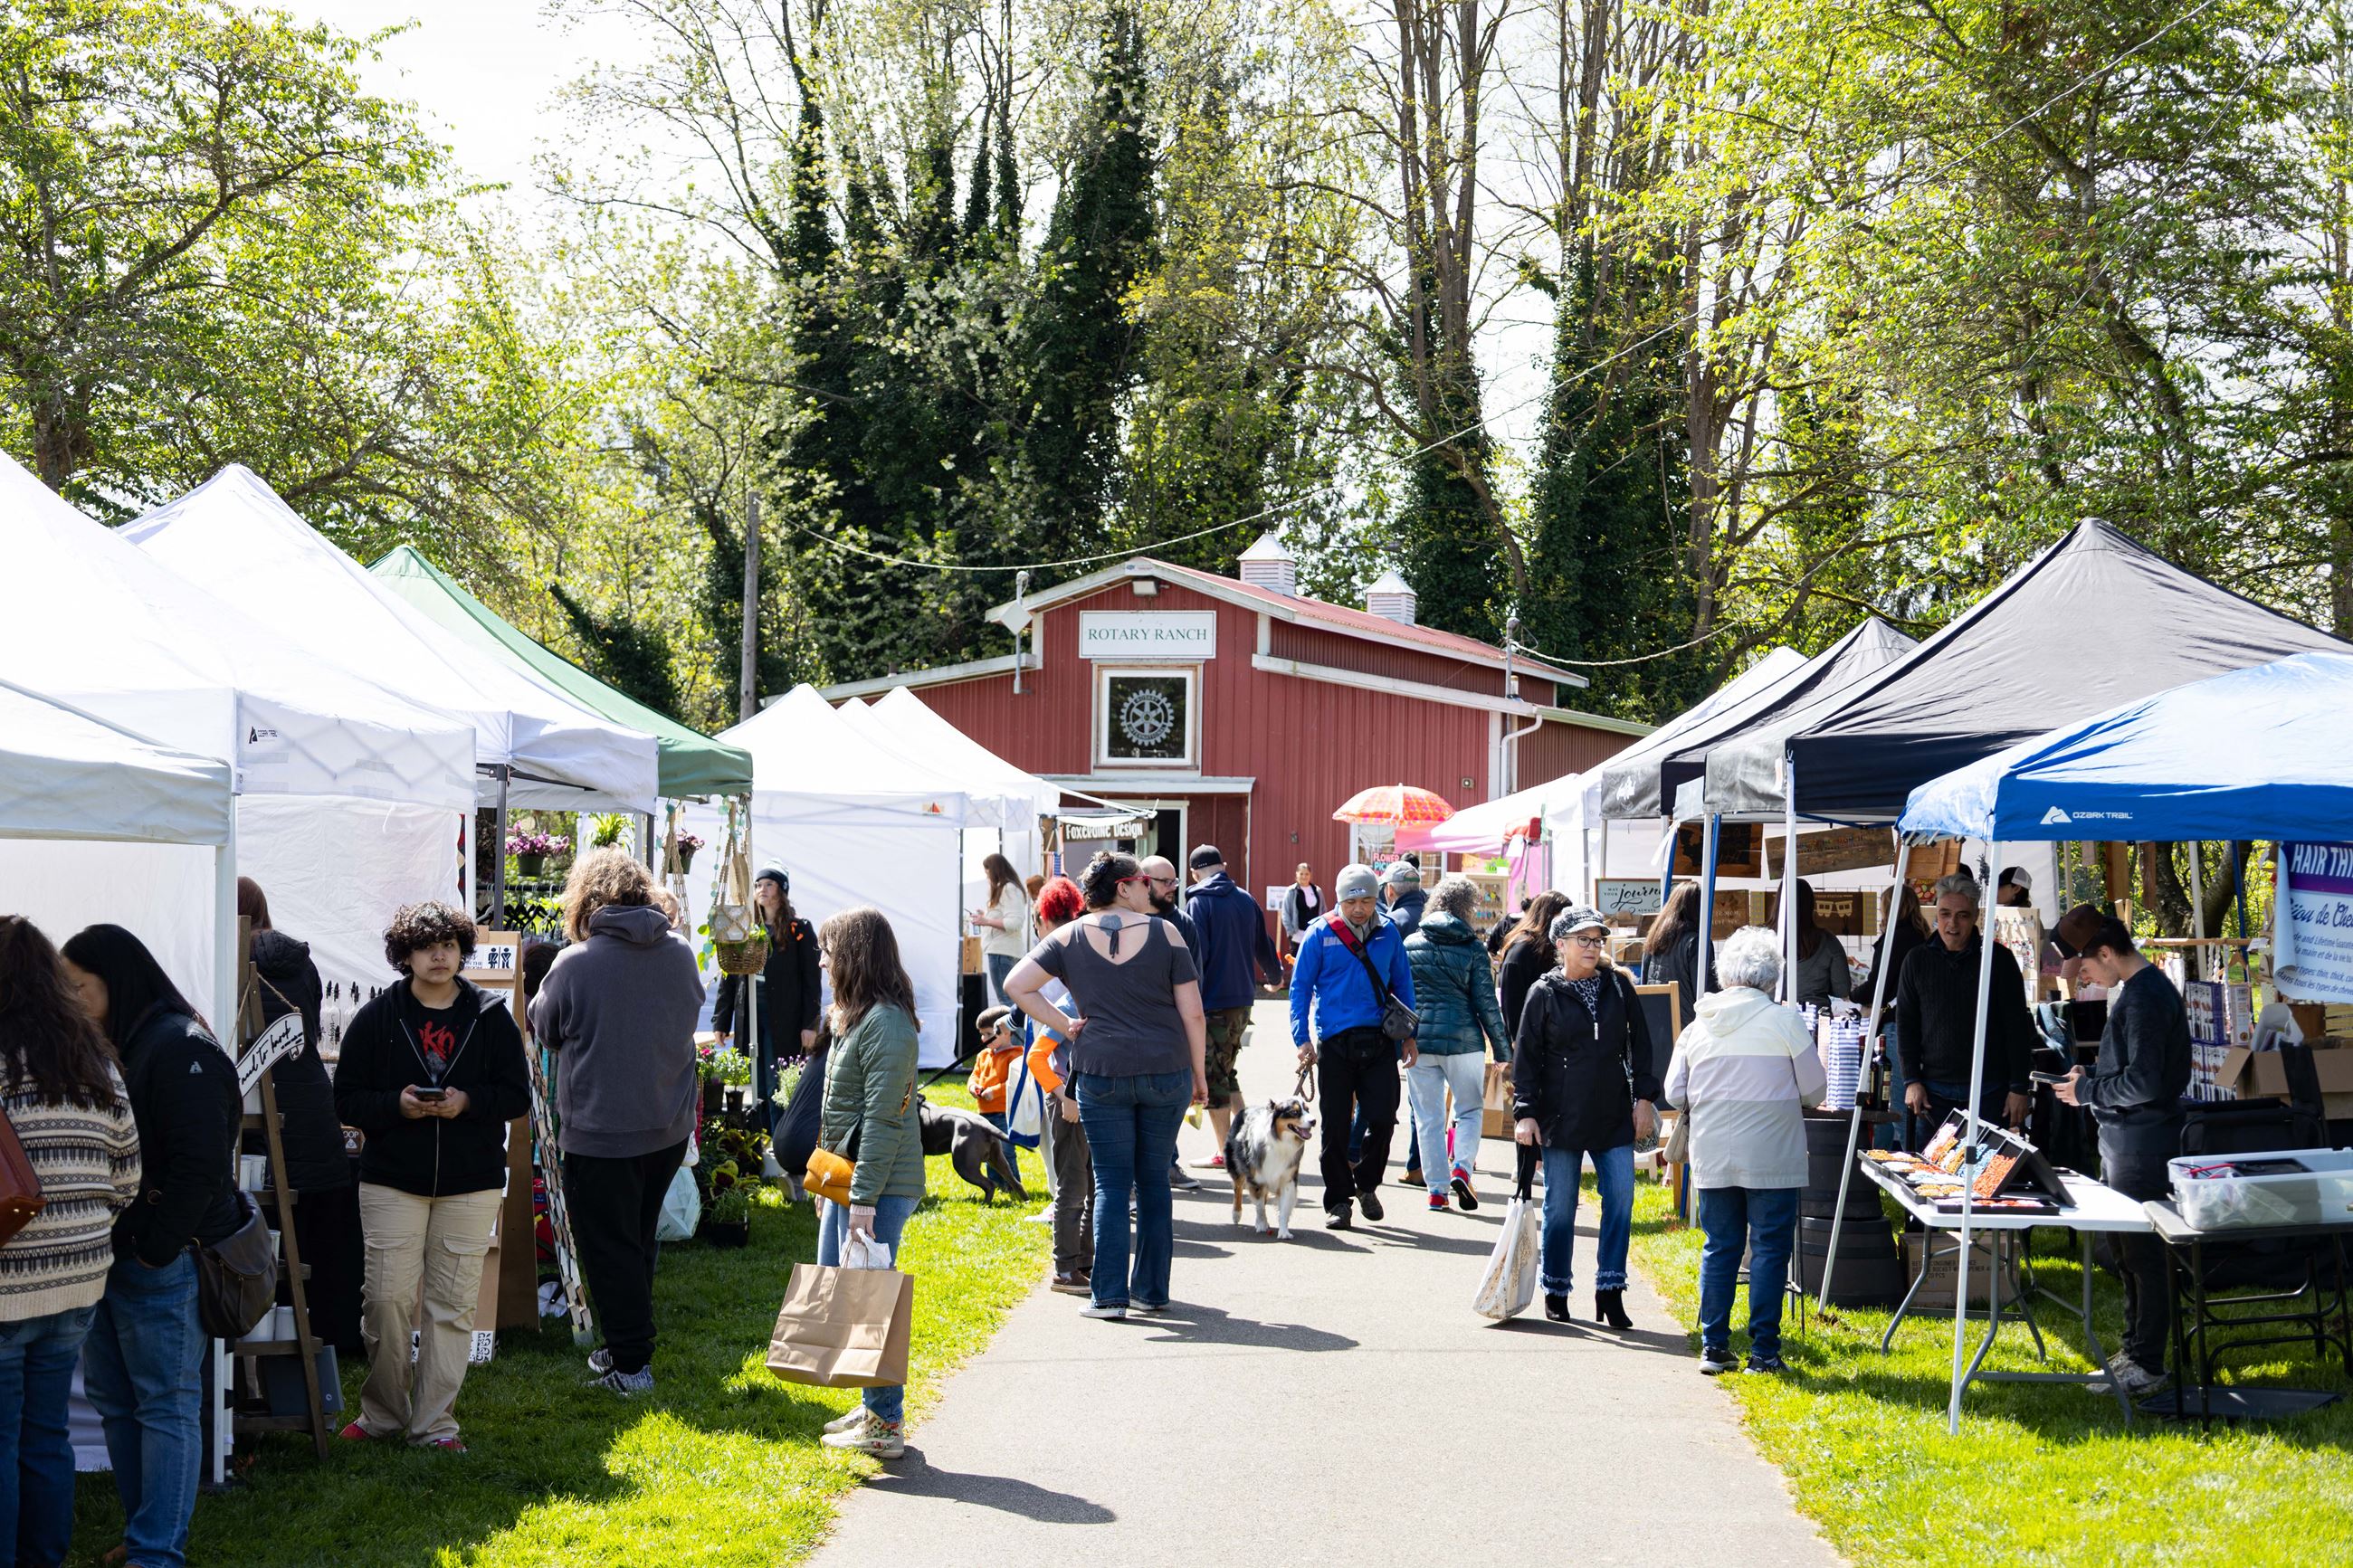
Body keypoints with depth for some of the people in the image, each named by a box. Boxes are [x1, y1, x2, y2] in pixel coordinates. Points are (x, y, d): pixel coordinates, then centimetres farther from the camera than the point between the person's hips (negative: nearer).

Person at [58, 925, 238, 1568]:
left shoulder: (180, 1049, -13)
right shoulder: (108, 1047, 13)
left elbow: (201, 1164, -18)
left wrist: (154, 1248, -16)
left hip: (163, 1260, -9)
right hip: (110, 1253, 9)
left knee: (166, 1405, -3)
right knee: (113, 1397, 13)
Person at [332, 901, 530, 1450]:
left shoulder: (491, 1017, 4)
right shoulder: (376, 1017, 2)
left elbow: (518, 1095, 4)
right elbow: (347, 1100, 2)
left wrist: (467, 1102, -15)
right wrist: (397, 1104, -17)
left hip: (471, 1183, 1)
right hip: (392, 1181, -1)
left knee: (453, 1303, 2)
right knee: (388, 1300, -3)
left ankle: (434, 1424, 9)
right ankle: (382, 1414, 15)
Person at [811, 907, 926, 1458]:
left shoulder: (886, 1023, -18)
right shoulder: (856, 1016, 15)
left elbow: (884, 1119, -22)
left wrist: (864, 1198, -23)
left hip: (879, 1186, -11)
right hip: (848, 1180, 11)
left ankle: (886, 1425, 1)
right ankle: (874, 1406, 24)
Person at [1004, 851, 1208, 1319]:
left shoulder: (1070, 937, 2)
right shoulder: (1163, 933, 0)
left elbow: (1016, 986, -5)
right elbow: (1192, 1012, 0)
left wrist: (1065, 1026, 1)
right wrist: (1200, 1075, 8)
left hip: (1101, 1073, 0)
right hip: (1167, 1071, 0)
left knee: (1111, 1183, 5)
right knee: (1154, 1180, 11)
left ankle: (1109, 1295, 1)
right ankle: (1151, 1290, 17)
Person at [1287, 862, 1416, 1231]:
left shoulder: (1388, 933, 7)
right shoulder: (1320, 935, -1)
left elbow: (1402, 984, 16)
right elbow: (1300, 988, 2)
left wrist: (1408, 1035, 11)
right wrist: (1302, 1040, -5)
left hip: (1379, 1041, 2)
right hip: (1335, 1042, -2)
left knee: (1383, 1118, -3)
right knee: (1336, 1125, 3)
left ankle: (1367, 1184, 22)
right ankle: (1339, 1200, 14)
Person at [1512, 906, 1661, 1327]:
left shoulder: (1618, 986, 8)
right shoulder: (1544, 994, 0)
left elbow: (1639, 1044, 13)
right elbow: (1526, 1057, 1)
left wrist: (1644, 1097, 6)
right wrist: (1525, 1112, -6)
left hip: (1615, 1117, 3)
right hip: (1561, 1118, -2)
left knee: (1621, 1199, -4)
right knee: (1560, 1208, 3)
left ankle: (1610, 1290, 5)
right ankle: (1555, 1293, 16)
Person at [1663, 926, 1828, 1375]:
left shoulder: (1697, 1025, 3)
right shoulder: (1784, 1021, -7)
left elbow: (1675, 1093, 7)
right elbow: (1815, 1091, -1)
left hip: (1712, 1158, 4)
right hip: (1772, 1159, -3)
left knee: (1719, 1248, 11)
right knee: (1769, 1249, 3)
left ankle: (1713, 1347, 13)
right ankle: (1764, 1351, 3)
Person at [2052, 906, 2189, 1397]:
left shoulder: (2145, 997, -19)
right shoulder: (2139, 988, 14)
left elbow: (2142, 1083, -24)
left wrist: (2087, 1091, -12)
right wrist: (2090, 1076, 11)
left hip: (2141, 1146, -11)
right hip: (2123, 1141, 11)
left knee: (2141, 1253, -4)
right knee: (2124, 1249, 17)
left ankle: (2147, 1364, 2)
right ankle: (2135, 1351, 26)